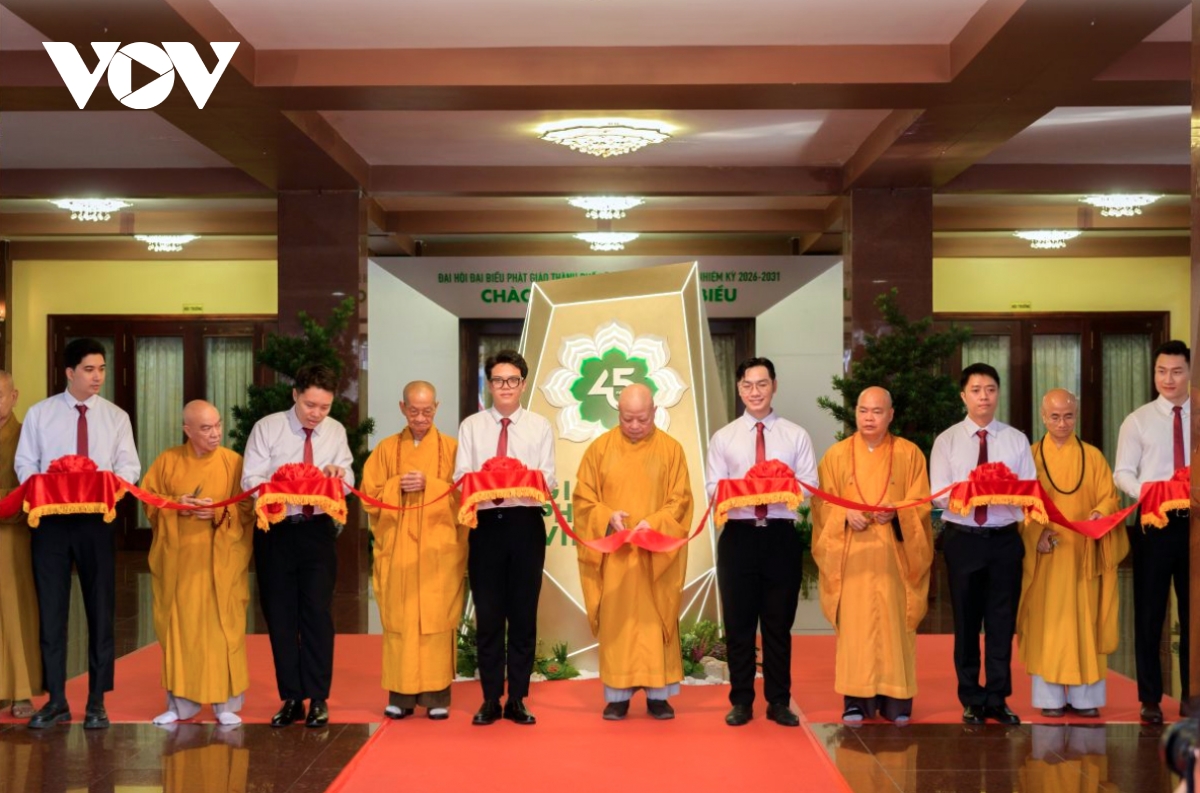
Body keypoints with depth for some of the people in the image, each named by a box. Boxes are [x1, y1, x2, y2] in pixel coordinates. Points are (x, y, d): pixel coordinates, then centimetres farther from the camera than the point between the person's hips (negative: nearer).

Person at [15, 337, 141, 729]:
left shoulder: (116, 416, 5)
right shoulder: (40, 413, 4)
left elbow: (129, 465, 0)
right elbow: (25, 463, 3)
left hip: (96, 520, 0)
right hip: (50, 519, 0)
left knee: (100, 609, 3)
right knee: (51, 609, 4)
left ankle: (97, 701, 13)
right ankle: (56, 700, 13)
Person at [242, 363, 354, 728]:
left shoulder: (335, 431, 5)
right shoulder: (267, 428, -4)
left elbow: (348, 479, 3)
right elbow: (250, 479, -9)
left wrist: (338, 473, -21)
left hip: (318, 531, 1)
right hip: (276, 531, -1)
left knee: (317, 612, -3)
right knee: (280, 616, 5)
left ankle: (318, 698, 5)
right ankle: (291, 698, 14)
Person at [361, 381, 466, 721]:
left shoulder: (451, 448, 5)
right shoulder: (386, 449, 10)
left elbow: (463, 495, -2)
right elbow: (369, 496, 6)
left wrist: (429, 485, -14)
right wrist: (399, 486, -11)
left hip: (440, 549, -1)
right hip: (398, 549, 1)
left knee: (437, 620, -2)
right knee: (399, 620, 0)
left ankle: (437, 694, 4)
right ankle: (401, 694, 5)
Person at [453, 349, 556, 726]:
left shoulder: (540, 426, 7)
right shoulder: (471, 426, 8)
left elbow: (548, 480, -1)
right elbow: (461, 478, 0)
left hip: (525, 523, 0)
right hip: (486, 523, 0)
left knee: (524, 613, 4)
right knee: (488, 613, 3)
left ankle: (517, 699, 13)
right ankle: (490, 699, 12)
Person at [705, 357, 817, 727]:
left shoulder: (796, 435, 6)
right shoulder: (723, 437, 8)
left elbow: (810, 485, -1)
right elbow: (713, 488, 1)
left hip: (781, 535, 0)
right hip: (739, 535, 0)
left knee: (779, 622, 7)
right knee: (738, 622, 6)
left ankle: (779, 702, 16)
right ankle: (741, 701, 16)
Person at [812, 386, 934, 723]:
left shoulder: (909, 454, 7)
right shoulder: (836, 455, 8)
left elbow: (921, 502, 2)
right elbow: (822, 504, 6)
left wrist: (895, 512, -17)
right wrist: (846, 515, -14)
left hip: (894, 556, 0)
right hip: (852, 556, 0)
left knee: (894, 624, -1)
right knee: (854, 625, -3)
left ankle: (895, 700, 6)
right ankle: (856, 699, 1)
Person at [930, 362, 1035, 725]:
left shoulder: (1016, 440, 6)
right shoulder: (947, 441, 3)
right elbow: (939, 494, -5)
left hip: (1005, 539, 1)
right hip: (963, 539, -1)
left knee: (1002, 621, 5)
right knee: (967, 622, 7)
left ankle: (997, 699, 16)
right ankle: (972, 701, 19)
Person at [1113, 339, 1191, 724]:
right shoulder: (1137, 421, 3)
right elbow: (1122, 473, -1)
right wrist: (1148, 495, -20)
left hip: (1193, 522, 1)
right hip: (1153, 523, -1)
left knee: (1193, 612, 10)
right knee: (1149, 612, 5)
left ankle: (1192, 697, 21)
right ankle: (1150, 698, 16)